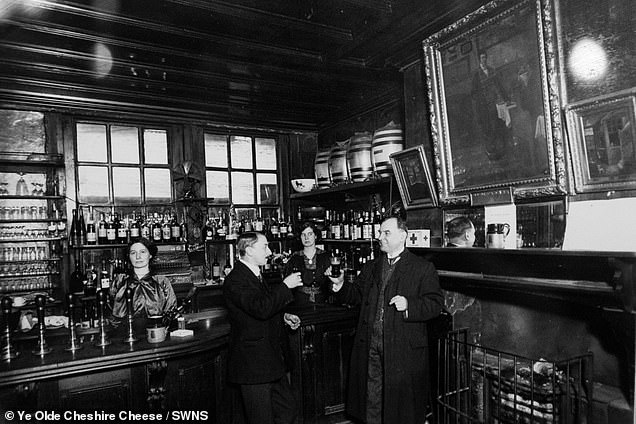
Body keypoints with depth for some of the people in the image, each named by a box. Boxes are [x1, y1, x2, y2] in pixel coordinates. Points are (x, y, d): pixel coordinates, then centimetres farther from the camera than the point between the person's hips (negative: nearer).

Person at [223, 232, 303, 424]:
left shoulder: (255, 275, 12)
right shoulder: (235, 280, -20)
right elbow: (261, 308, -33)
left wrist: (283, 316, 10)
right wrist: (285, 285, -23)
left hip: (271, 361, 10)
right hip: (253, 363, -9)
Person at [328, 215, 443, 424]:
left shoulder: (423, 268, -3)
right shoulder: (371, 267, 13)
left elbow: (435, 304, -7)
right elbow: (356, 295, 13)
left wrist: (409, 305, -22)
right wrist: (340, 285, -5)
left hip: (404, 351, -4)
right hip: (370, 347, 4)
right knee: (371, 401, 14)